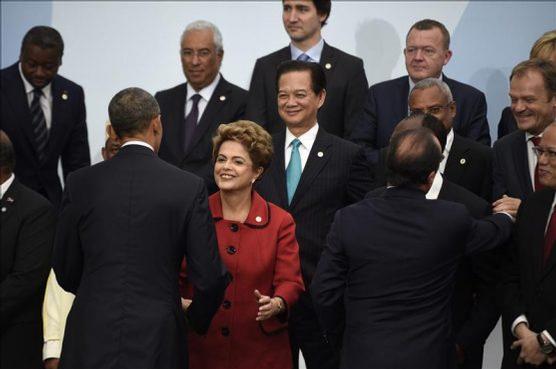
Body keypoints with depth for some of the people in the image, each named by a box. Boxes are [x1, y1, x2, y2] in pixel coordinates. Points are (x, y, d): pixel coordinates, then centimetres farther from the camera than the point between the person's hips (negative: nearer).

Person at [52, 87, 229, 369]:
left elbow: (65, 272, 7)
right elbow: (209, 277, -3)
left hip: (90, 344, 1)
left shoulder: (79, 184, 0)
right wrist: (196, 319, 17)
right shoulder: (189, 187, -4)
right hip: (156, 344, -1)